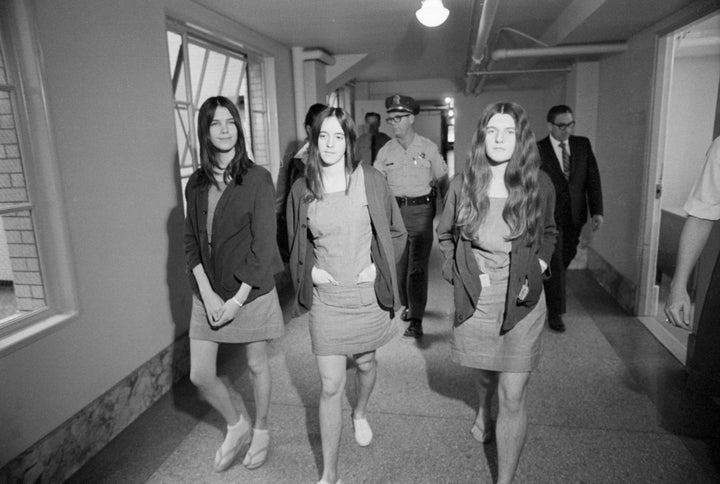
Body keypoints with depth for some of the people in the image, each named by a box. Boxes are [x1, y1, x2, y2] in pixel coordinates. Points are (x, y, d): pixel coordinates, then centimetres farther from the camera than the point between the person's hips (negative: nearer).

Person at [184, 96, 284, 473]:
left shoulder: (257, 178, -10)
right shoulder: (196, 184, 3)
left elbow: (264, 244, -13)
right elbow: (191, 241, 3)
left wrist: (238, 299, -14)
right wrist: (207, 293, -9)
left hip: (251, 291, -4)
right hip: (208, 294, 4)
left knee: (257, 365, 13)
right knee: (200, 375, 7)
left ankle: (260, 432, 39)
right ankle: (236, 426, 35)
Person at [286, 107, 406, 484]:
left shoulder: (370, 181, -6)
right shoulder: (302, 190, -3)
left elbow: (396, 233, 4)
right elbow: (296, 244, 12)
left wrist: (377, 266, -7)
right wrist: (311, 269, -4)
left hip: (367, 294, 1)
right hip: (325, 298, 0)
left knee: (365, 364, 22)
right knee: (330, 386, 2)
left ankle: (360, 414, 55)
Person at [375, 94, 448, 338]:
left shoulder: (429, 148, 0)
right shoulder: (385, 151, 4)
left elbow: (442, 180, 7)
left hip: (421, 210, -3)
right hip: (394, 209, 3)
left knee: (417, 266, -6)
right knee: (399, 262, 12)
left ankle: (416, 320, -2)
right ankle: (406, 304, 34)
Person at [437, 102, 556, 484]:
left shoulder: (539, 185, -6)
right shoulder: (463, 184, -5)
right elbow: (444, 232, 12)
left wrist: (537, 270, 0)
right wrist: (456, 267, 0)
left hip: (521, 299, -1)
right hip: (473, 296, 2)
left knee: (513, 397, -2)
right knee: (483, 373, 22)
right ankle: (483, 409, 59)